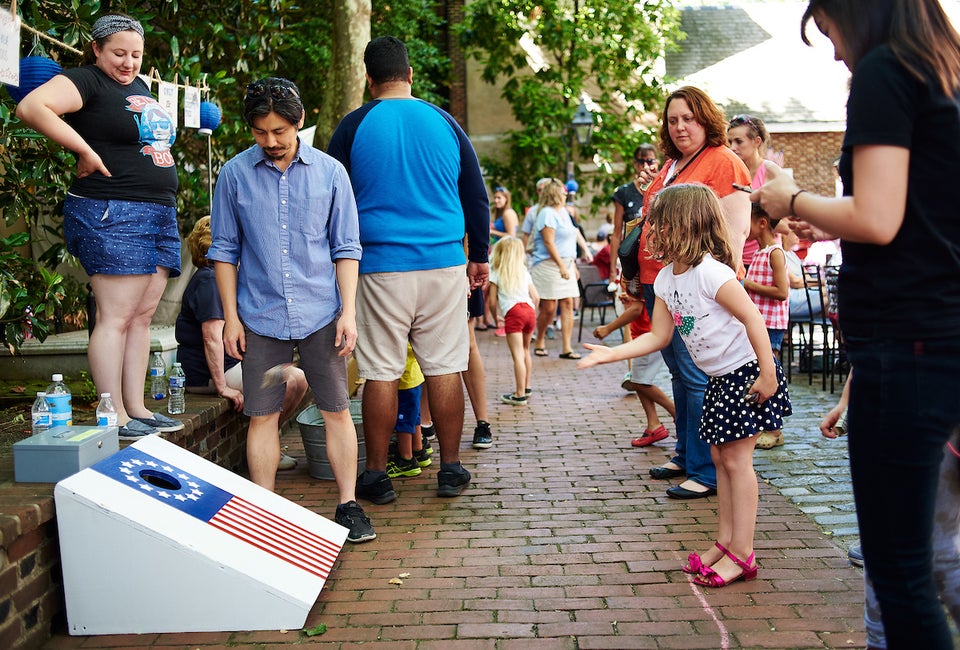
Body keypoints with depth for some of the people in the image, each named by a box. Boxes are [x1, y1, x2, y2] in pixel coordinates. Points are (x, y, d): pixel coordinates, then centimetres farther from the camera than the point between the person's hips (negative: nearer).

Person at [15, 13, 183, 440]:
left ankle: (137, 408, 13)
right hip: (113, 214, -9)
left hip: (160, 214, 9)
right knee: (116, 317, -9)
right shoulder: (86, 81, -5)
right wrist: (86, 152, -19)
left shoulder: (140, 87, 20)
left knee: (142, 316, 8)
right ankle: (115, 419, -5)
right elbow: (31, 107, -21)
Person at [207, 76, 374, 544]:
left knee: (336, 411, 4)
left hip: (320, 314, 0)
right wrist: (230, 317, 2)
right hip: (261, 317, 0)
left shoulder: (329, 172, 2)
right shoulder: (235, 174, 2)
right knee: (262, 417, 4)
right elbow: (224, 250, 7)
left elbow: (346, 248, 5)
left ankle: (348, 506, 16)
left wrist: (348, 312, -3)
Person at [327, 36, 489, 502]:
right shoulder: (444, 123, 7)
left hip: (380, 267, -2)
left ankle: (377, 476, 11)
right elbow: (477, 197, 11)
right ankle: (450, 469, 15)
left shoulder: (353, 127, 1)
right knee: (444, 367, 7)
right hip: (444, 263, 2)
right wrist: (479, 256, 21)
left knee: (381, 373, 4)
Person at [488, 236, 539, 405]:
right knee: (526, 351, 22)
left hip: (513, 312, -5)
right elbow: (536, 297, 15)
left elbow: (493, 300, 5)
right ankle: (526, 387, 30)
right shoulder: (524, 273, 19)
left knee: (518, 355, -9)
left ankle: (520, 395, -12)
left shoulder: (496, 273, 7)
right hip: (529, 310, 5)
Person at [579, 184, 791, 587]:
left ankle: (741, 554, 2)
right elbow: (659, 336, 7)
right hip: (719, 378, 9)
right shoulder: (665, 280, 3)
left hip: (747, 373, -9)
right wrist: (610, 354, -1)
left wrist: (766, 374, -25)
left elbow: (752, 317, -23)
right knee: (720, 457, 12)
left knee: (736, 458, -5)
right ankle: (725, 542, 22)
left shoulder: (710, 272, -23)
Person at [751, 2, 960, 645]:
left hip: (903, 343, -9)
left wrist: (794, 200, -1)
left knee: (898, 567, -2)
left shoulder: (883, 70, -8)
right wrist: (831, 226, 20)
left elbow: (877, 219, -18)